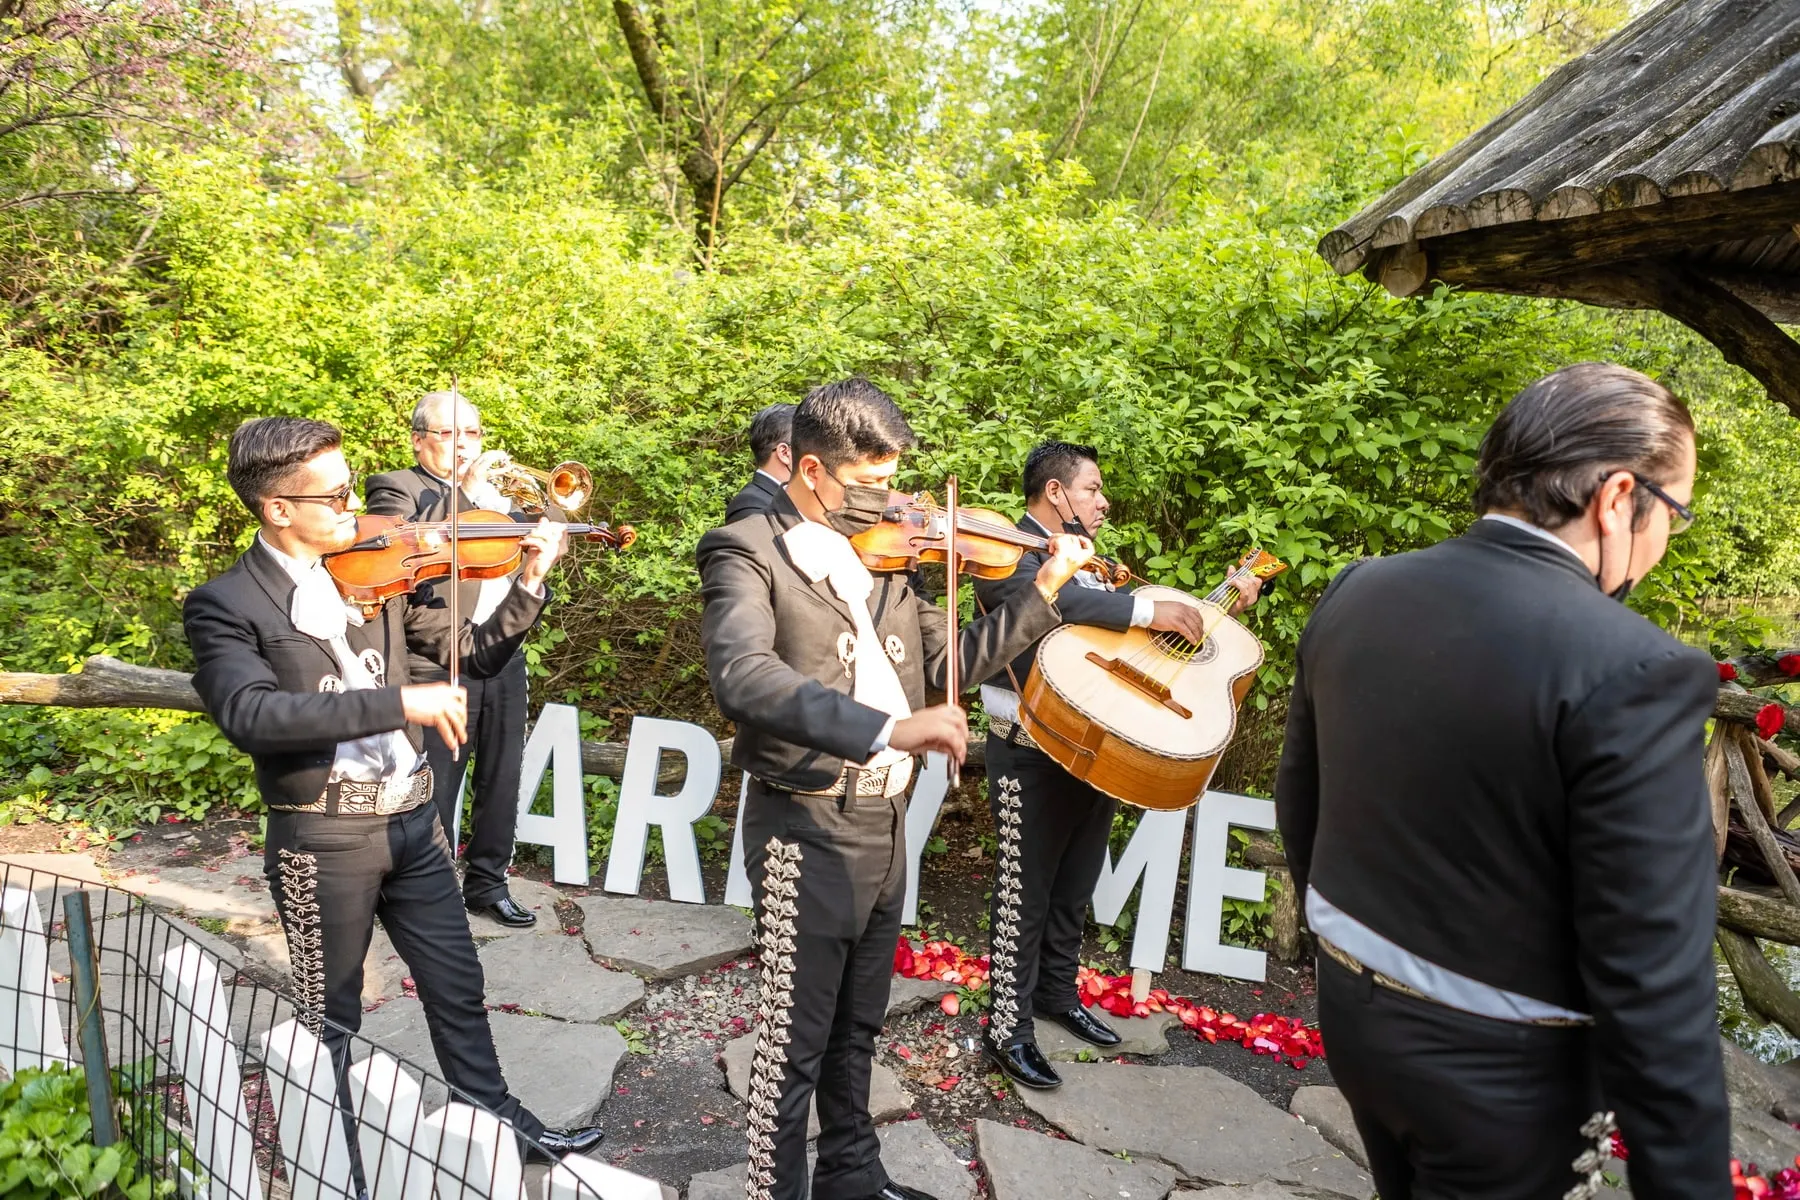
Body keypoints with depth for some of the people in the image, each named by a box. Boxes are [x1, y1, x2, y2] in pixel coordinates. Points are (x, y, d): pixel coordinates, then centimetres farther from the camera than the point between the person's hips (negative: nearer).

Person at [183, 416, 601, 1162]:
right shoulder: (224, 605, -11)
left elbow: (476, 655, 5)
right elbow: (252, 717, -28)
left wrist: (530, 580, -10)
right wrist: (398, 702, -34)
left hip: (411, 819, 4)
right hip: (324, 839, -4)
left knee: (457, 984, 16)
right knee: (331, 1018, 14)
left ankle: (496, 1117, 34)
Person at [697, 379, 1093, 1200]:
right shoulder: (747, 553, -13)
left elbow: (950, 660, 13)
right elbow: (743, 680, -31)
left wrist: (1046, 587, 6)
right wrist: (887, 728, -40)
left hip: (885, 823, 7)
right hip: (808, 830, -7)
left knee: (858, 1029, 23)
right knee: (797, 1044, 6)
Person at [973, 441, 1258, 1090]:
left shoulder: (1085, 563, 16)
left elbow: (1120, 627, 16)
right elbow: (1048, 599, -33)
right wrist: (1149, 609, -33)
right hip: (1033, 757, -8)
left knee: (1073, 888, 20)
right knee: (1026, 893, 0)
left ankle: (1057, 992, 37)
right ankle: (1010, 1030, 12)